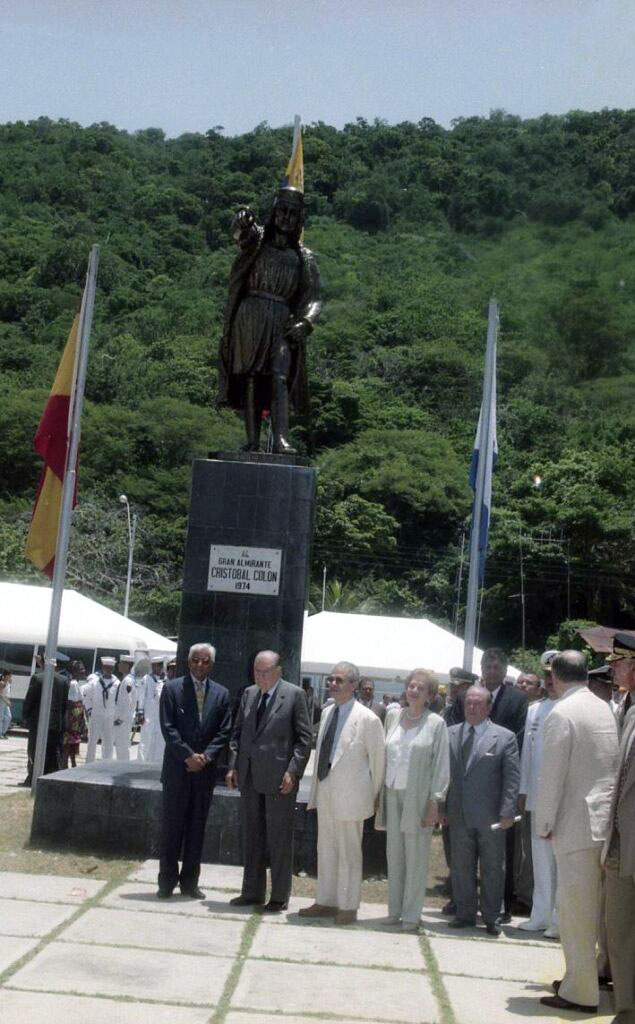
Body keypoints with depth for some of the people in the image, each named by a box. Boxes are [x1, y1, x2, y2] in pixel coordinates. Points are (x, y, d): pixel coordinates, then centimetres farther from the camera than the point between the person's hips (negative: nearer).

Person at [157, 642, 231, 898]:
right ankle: (167, 881, 9)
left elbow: (224, 731, 3)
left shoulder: (221, 694, 7)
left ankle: (190, 882, 14)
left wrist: (206, 756, -11)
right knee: (172, 826, 2)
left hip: (205, 769, 2)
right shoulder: (172, 688, 0)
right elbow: (168, 727, -6)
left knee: (197, 827, 7)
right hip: (177, 768, -2)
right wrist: (188, 756, -14)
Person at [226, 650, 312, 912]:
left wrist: (293, 771, -14)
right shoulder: (248, 694, 10)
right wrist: (233, 765, 5)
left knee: (279, 838, 3)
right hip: (249, 776, 5)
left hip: (278, 778, -5)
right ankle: (252, 892, 23)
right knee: (251, 836, 12)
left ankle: (280, 897, 13)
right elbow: (238, 732, 14)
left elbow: (304, 737, -7)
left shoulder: (294, 695, -6)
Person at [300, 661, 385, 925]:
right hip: (325, 794, 7)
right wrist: (316, 789, 13)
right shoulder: (326, 713, 7)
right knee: (326, 850, 15)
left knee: (349, 853, 4)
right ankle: (326, 902, 28)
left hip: (350, 796, -7)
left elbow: (378, 759, -8)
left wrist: (374, 796, -3)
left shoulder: (367, 719, -14)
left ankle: (348, 906, 16)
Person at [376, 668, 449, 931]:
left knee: (416, 857, -1)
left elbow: (441, 764, -4)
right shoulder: (393, 717, 9)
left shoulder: (436, 723, -3)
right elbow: (384, 755, 13)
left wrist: (435, 801, -9)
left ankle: (411, 914, 7)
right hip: (392, 793, 4)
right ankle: (394, 910, 18)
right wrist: (379, 790, 8)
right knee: (394, 853, 9)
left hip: (418, 797, -4)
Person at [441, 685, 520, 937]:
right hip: (459, 815, 3)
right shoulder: (450, 734, 6)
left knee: (492, 869, 7)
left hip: (491, 817, -3)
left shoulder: (505, 737, -3)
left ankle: (491, 918, 17)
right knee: (461, 867, 10)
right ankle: (465, 914, 22)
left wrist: (507, 812, -12)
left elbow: (512, 777, -6)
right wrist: (442, 807, 3)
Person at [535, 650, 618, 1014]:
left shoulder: (561, 713, -14)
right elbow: (614, 766, 13)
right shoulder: (606, 709, 8)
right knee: (593, 908, 16)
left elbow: (552, 774, -15)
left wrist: (545, 823, -6)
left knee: (576, 909, 0)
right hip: (606, 820, 8)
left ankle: (580, 993, 5)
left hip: (576, 823, -8)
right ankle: (585, 977, 27)